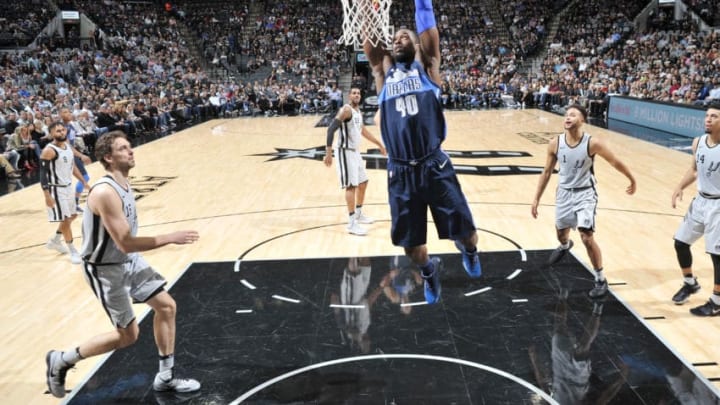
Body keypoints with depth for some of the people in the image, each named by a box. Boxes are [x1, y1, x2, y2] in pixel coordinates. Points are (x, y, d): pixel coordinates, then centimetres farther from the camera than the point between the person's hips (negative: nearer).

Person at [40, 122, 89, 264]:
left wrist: (83, 181, 17)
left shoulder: (69, 147, 5)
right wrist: (47, 196, -24)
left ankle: (55, 241, 37)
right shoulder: (49, 151, -20)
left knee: (72, 216, 19)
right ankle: (73, 251, 9)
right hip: (57, 189, -9)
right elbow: (43, 173, -20)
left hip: (68, 187, 9)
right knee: (65, 219, -4)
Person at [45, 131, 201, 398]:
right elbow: (126, 243, -30)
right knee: (128, 336, 1)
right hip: (106, 269, -9)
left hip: (130, 260, 9)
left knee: (166, 307, 8)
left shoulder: (124, 184, 1)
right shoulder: (105, 192, -29)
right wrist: (170, 238, -25)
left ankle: (165, 378, 21)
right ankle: (60, 361, 20)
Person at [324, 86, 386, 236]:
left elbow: (363, 130, 28)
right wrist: (328, 152, -30)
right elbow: (331, 129, -23)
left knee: (363, 183, 18)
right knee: (351, 186, -11)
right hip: (345, 152, -10)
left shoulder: (358, 111, 13)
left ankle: (358, 214, 34)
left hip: (355, 151, 10)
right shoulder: (346, 110, -16)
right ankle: (352, 224, -9)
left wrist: (379, 144, 32)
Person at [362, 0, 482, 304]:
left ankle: (469, 251, 39)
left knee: (463, 231, 2)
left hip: (434, 165, -2)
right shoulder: (384, 71, 14)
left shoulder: (426, 65, 10)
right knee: (409, 241, 10)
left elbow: (427, 27, 1)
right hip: (400, 172, 2)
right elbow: (369, 38, 7)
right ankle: (428, 270, 42)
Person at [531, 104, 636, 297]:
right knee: (561, 232, 23)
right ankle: (565, 246, 62)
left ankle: (601, 279, 4)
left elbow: (615, 162, -5)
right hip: (564, 192, 4)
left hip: (585, 193, -4)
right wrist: (536, 198, 1)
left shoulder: (593, 143, -21)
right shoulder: (555, 143, -12)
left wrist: (632, 180, 7)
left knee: (587, 238, -14)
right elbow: (547, 172, 0)